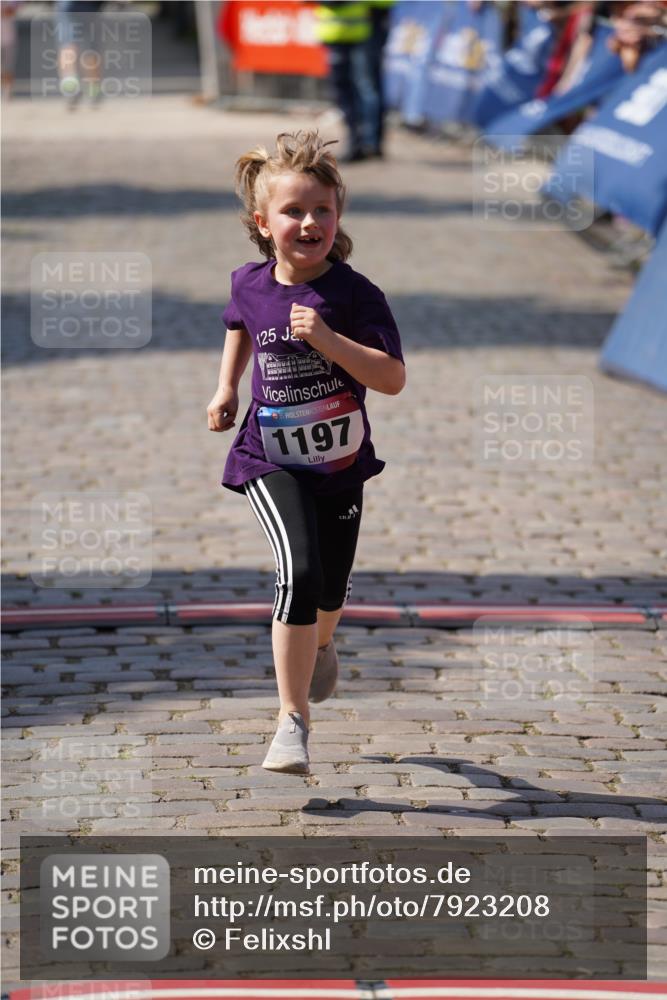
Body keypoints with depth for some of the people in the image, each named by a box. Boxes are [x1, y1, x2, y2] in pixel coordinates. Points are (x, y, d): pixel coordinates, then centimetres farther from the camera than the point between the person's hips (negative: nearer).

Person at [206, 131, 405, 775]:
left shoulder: (353, 294, -16)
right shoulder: (250, 285, -6)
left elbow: (393, 378, -23)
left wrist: (326, 338, -32)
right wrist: (226, 385, 11)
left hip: (340, 461, 1)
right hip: (271, 461, 0)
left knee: (331, 588, 15)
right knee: (299, 571, -22)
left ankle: (320, 647, 54)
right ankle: (292, 719, -14)